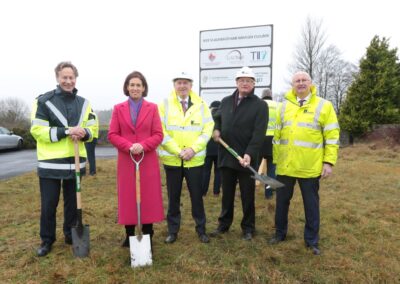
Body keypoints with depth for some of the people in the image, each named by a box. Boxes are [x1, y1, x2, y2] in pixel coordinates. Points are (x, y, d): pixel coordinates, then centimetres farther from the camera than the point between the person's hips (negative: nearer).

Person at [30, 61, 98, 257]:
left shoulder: (83, 103, 9)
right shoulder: (44, 101, -5)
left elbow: (92, 128, 9)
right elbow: (37, 130, -12)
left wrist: (83, 133, -15)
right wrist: (66, 131, -22)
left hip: (75, 162, 4)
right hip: (50, 163, -3)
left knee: (73, 202, 15)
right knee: (49, 204, 7)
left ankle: (71, 235, 33)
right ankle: (47, 240, 26)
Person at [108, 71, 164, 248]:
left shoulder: (152, 108, 4)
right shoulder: (118, 109, 6)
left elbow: (158, 135, -1)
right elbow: (112, 135, 1)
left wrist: (143, 145, -17)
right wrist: (129, 146, -15)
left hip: (148, 161, 0)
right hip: (126, 161, 1)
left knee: (148, 198, 4)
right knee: (127, 198, 6)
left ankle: (148, 236, 17)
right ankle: (129, 236, 20)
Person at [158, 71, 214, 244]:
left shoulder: (201, 105, 4)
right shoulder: (165, 104, 0)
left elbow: (208, 129, -1)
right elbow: (161, 132, -6)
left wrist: (193, 149, -14)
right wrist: (178, 151, -14)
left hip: (195, 159, 1)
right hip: (172, 159, 0)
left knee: (197, 196, 9)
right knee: (173, 197, 10)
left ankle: (201, 229, 25)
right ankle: (172, 230, 25)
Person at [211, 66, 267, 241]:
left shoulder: (260, 105, -6)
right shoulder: (226, 101, 10)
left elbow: (259, 133, -15)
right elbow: (217, 119, 24)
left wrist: (249, 154, -27)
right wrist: (216, 129, 1)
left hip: (247, 158, -4)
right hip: (226, 156, 4)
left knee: (247, 196, 9)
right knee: (227, 194, 17)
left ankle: (248, 228, 26)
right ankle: (224, 224, 33)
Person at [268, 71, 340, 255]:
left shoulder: (324, 106, -1)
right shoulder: (284, 106, 9)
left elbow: (332, 137, -3)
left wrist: (329, 162, -9)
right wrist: (276, 158, 10)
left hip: (310, 166, -3)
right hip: (285, 165, 3)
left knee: (311, 204, 9)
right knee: (282, 200, 13)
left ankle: (312, 240, 24)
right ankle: (280, 233, 31)